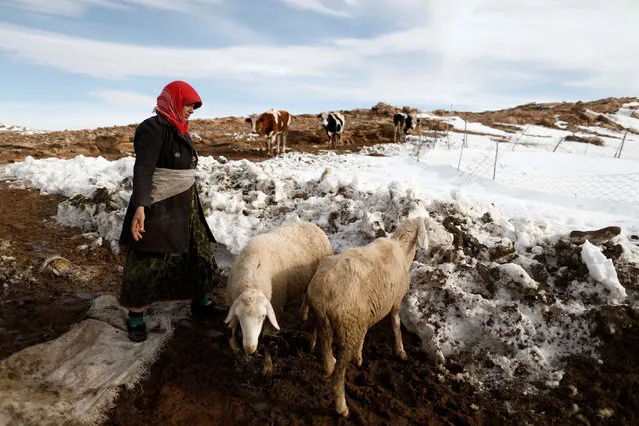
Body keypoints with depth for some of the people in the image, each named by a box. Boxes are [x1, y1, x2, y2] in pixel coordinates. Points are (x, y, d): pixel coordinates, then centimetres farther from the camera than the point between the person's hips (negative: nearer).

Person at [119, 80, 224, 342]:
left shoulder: (180, 130, 12)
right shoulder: (153, 129, -15)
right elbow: (143, 169, -25)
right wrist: (140, 207, -36)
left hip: (185, 207, 9)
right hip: (157, 208, -9)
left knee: (198, 255, 14)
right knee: (148, 263, 0)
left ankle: (200, 303, 30)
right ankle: (135, 317, 17)